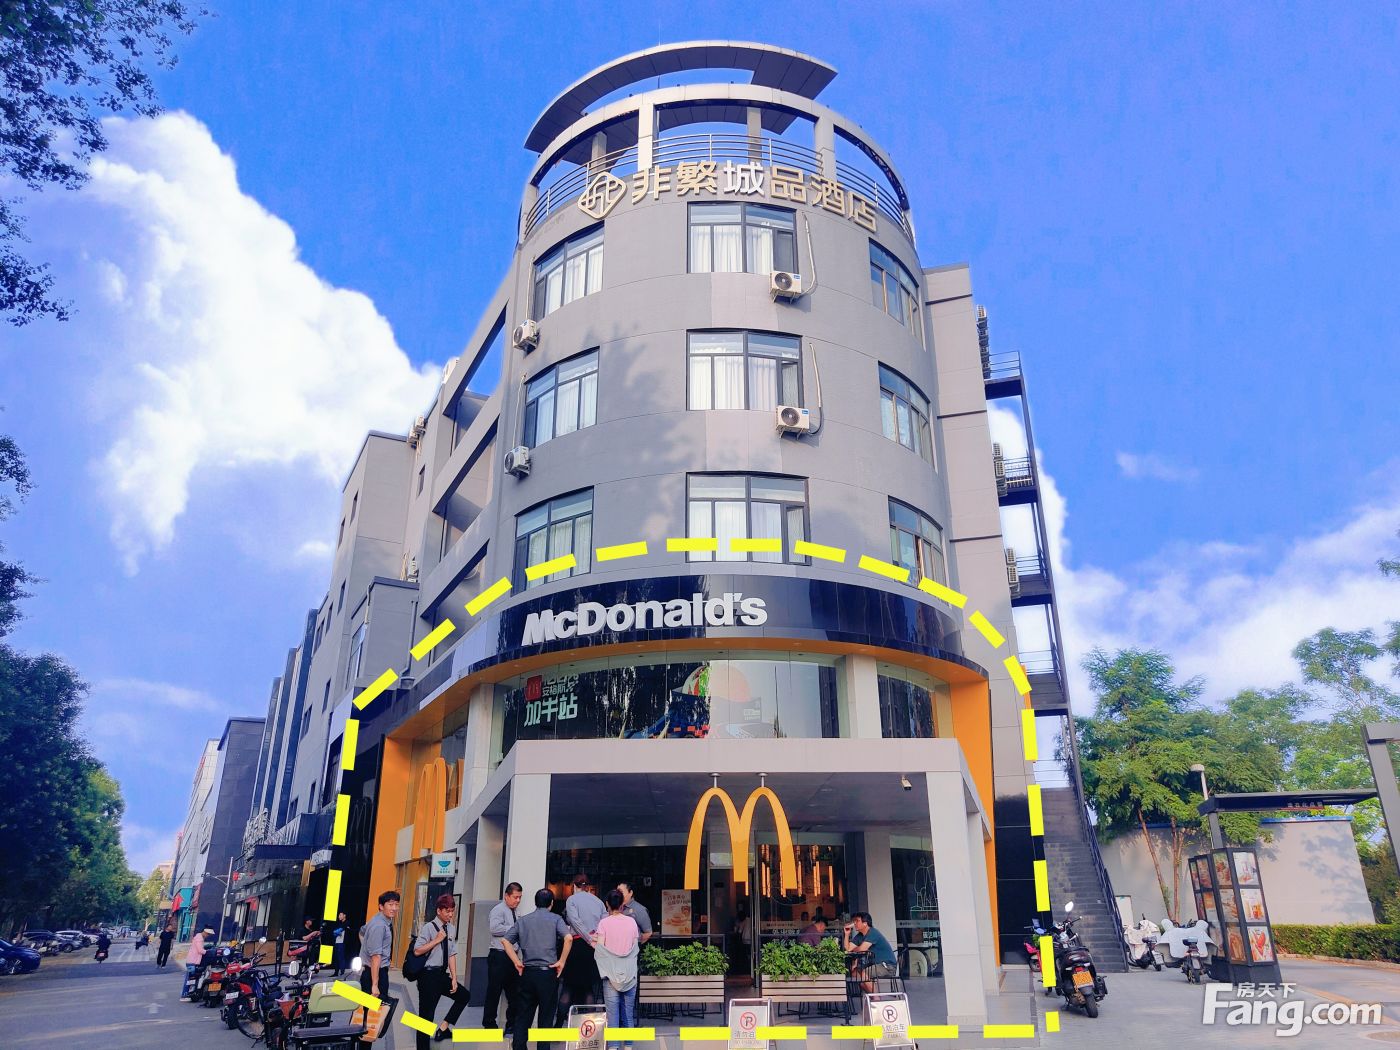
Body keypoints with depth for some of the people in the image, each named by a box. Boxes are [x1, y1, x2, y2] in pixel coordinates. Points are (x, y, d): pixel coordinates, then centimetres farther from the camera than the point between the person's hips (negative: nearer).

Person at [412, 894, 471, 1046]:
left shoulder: (452, 929, 5)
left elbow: (452, 955, 6)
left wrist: (454, 978, 3)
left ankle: (444, 1026, 17)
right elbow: (417, 951, -19)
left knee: (464, 995, 12)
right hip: (429, 975, -7)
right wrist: (437, 940, -19)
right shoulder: (429, 927, -12)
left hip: (443, 975, 7)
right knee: (427, 1013, -2)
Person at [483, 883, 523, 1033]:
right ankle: (489, 1025, 10)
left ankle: (512, 1024, 20)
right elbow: (495, 928, -24)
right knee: (494, 991, 0)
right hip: (499, 956, -8)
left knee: (514, 991, 11)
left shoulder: (514, 912, 18)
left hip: (511, 956, 8)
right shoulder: (499, 910, -8)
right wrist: (514, 928, -18)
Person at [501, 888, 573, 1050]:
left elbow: (505, 940, 3)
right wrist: (562, 961, -8)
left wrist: (517, 962, 4)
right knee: (546, 1017, 6)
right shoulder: (555, 919, -1)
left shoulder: (523, 920, 10)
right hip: (548, 972, -3)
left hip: (527, 973, 3)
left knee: (523, 1015, 12)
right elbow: (568, 938, -17)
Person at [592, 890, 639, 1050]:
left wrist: (594, 942, 10)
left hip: (611, 972, -2)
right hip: (630, 973, 2)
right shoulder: (632, 921, 2)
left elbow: (600, 948, -10)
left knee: (612, 1012, 1)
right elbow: (635, 945, 6)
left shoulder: (604, 922, -6)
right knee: (628, 1013, 10)